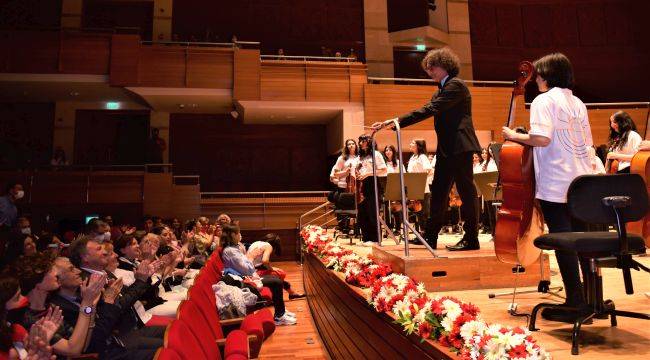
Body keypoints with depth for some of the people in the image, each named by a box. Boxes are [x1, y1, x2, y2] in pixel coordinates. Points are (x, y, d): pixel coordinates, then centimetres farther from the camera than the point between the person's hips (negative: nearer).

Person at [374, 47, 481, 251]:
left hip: (460, 147, -10)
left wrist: (398, 120, -24)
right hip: (446, 149, 10)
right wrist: (396, 122, 4)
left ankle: (471, 239, 4)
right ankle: (430, 236, 20)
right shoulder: (443, 89, 19)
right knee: (438, 191, 12)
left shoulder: (456, 85, -10)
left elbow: (430, 109, -21)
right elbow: (429, 110, 14)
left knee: (466, 190, -3)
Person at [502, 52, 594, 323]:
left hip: (555, 186, -8)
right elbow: (587, 143, 18)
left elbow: (541, 138, -22)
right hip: (582, 184, 8)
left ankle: (575, 303, 3)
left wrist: (515, 136, -7)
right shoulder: (578, 103, 15)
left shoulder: (544, 100, -8)